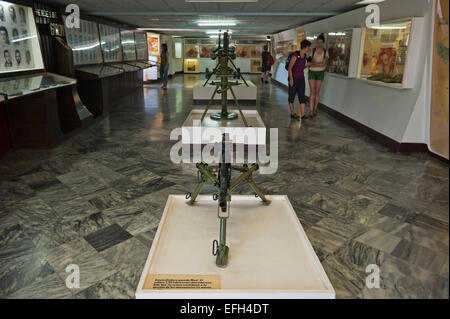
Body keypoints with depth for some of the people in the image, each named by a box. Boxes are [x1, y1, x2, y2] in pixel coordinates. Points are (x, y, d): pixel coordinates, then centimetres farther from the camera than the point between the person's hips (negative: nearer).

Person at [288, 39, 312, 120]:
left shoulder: (305, 56, 6)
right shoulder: (295, 55, -15)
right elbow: (289, 68, -15)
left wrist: (307, 65, -2)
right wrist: (291, 79, -19)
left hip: (301, 78, 6)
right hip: (293, 78, -6)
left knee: (302, 95, -2)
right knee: (292, 95, 6)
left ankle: (303, 114, -5)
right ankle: (293, 113, 18)